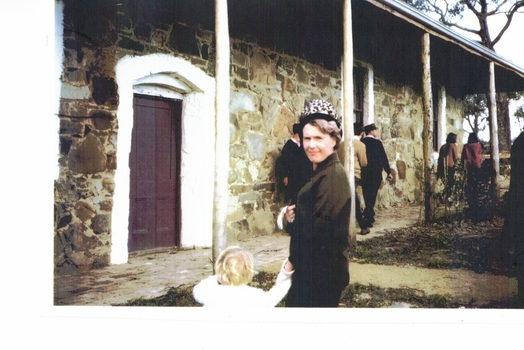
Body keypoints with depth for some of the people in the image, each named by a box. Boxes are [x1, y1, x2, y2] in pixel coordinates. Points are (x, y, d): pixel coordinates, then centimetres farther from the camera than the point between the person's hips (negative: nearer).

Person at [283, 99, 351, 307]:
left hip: (323, 272, -9)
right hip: (312, 269, 9)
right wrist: (296, 213, -3)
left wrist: (293, 261, -12)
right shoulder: (321, 172, 11)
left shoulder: (333, 175, -20)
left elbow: (319, 228, -23)